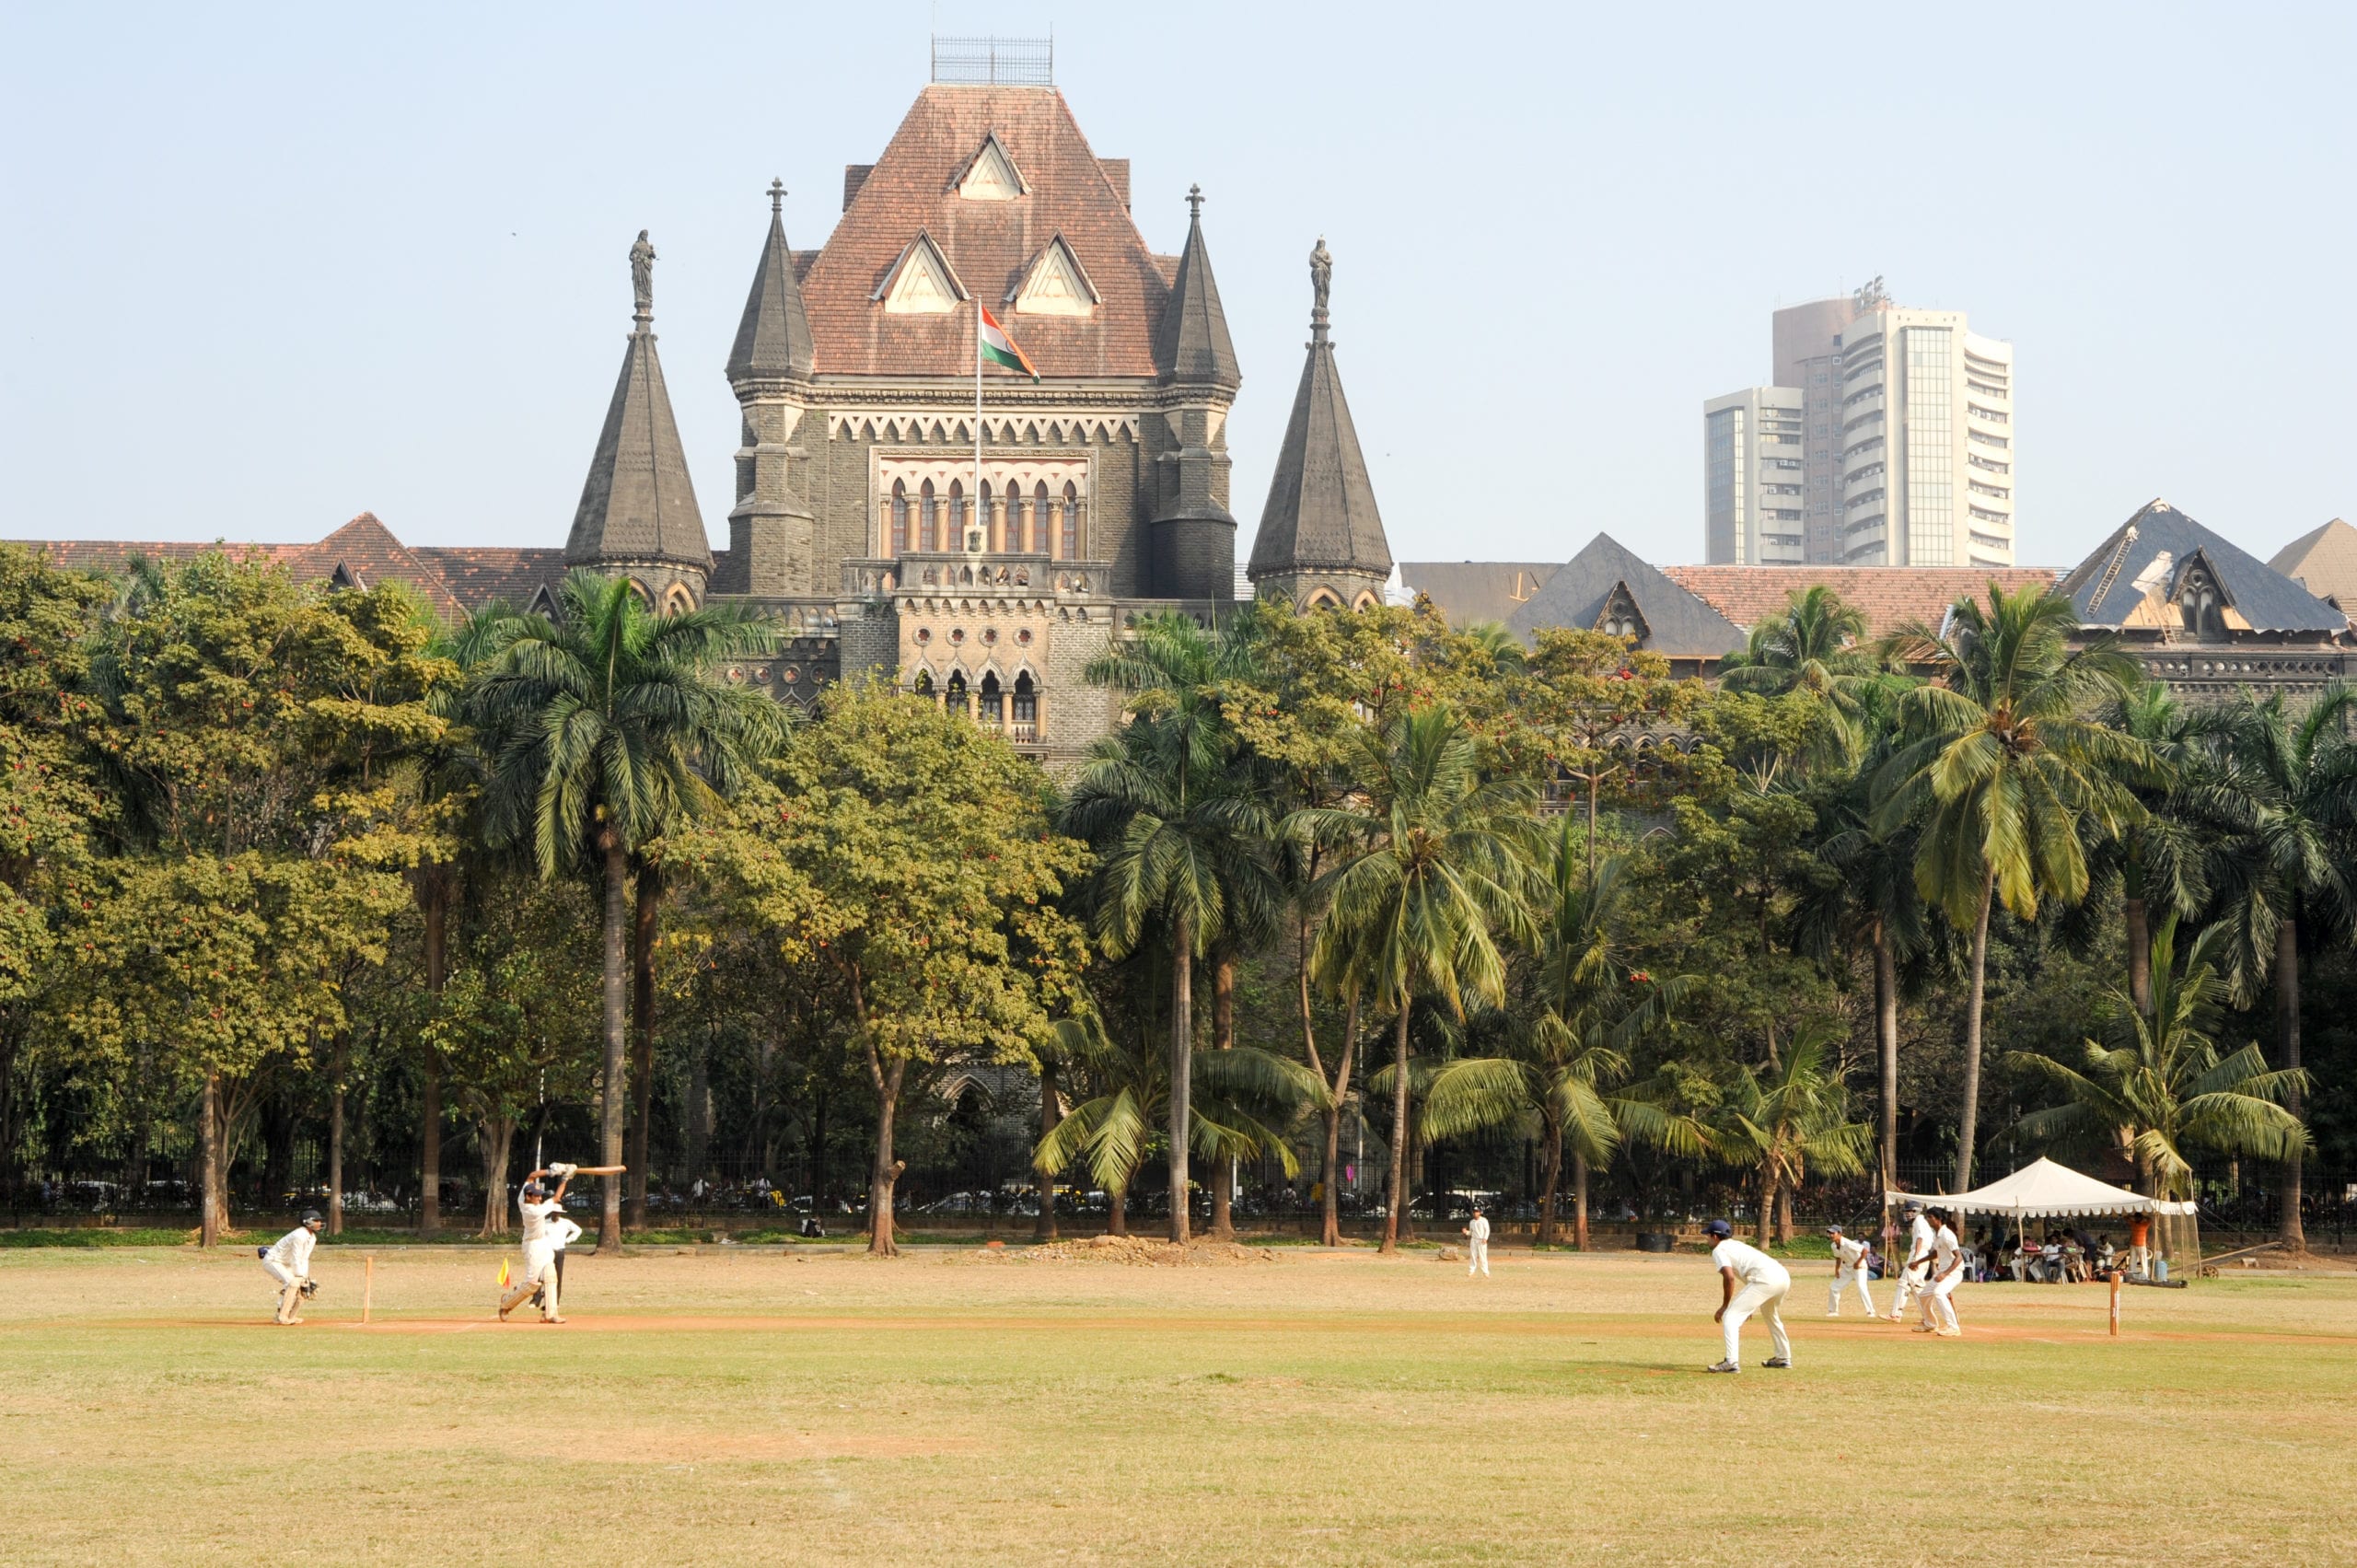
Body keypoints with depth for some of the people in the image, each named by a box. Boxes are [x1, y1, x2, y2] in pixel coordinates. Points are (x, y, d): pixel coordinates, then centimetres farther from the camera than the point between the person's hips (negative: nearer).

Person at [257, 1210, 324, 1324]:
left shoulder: (312, 1237, 4)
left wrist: (305, 1279, -2)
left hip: (285, 1264, 10)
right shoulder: (300, 1236, -26)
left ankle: (291, 1317, 11)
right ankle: (282, 1317, -25)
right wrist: (300, 1278, -24)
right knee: (292, 1282, -27)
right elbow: (296, 1260, -26)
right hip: (272, 1261, -10)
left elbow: (304, 1259, 6)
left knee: (302, 1285, 2)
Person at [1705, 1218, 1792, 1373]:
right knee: (1769, 1314, 37)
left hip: (1765, 1279, -9)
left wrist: (1724, 1306, -2)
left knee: (1730, 1316, -7)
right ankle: (1783, 1357, 43)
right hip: (1784, 1277, 9)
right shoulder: (1738, 1245, 33)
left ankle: (1731, 1362, -22)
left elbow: (1729, 1277, -9)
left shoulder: (1719, 1250, 7)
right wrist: (1749, 1304, 38)